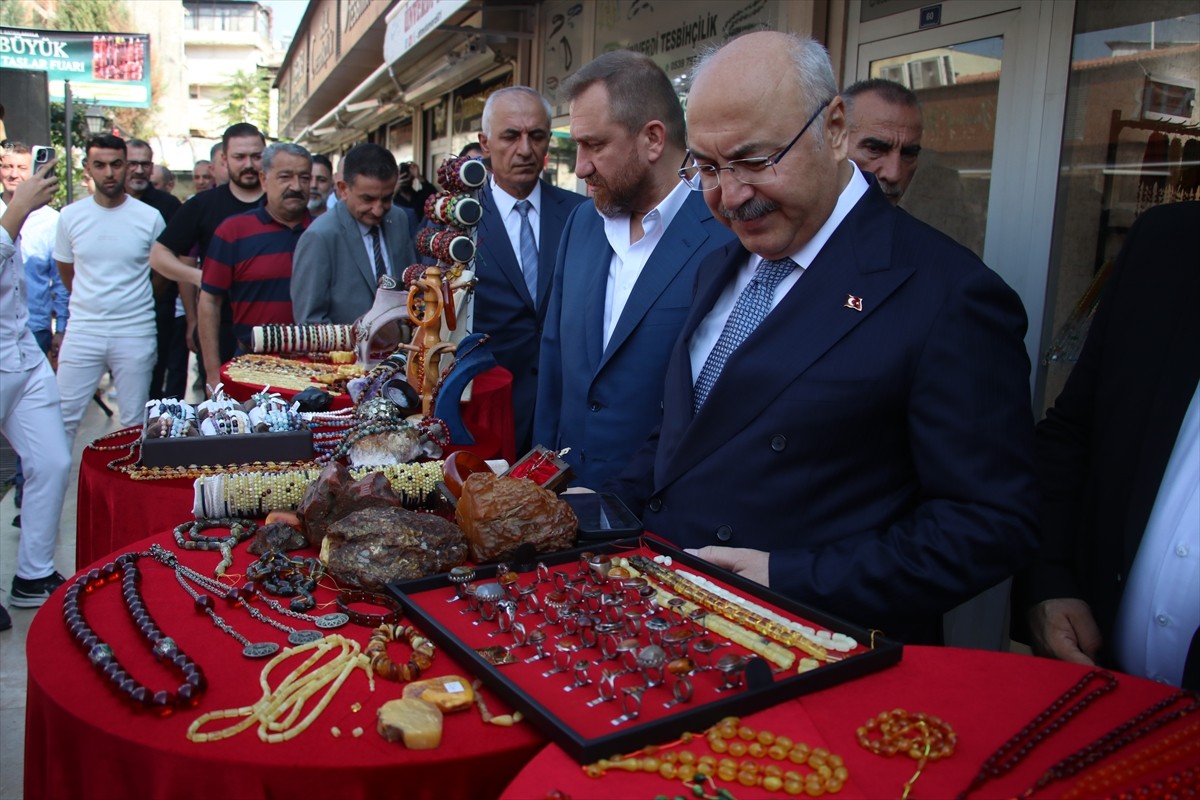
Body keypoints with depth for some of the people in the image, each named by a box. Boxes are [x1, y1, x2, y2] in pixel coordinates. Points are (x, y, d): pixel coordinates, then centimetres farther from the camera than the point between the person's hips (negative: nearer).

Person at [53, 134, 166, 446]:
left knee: (134, 423, 8)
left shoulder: (150, 218, -3)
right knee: (63, 418, 4)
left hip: (135, 335, -1)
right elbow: (66, 271, 16)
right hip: (82, 333, 2)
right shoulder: (70, 216, 2)